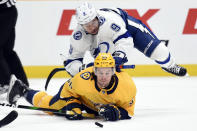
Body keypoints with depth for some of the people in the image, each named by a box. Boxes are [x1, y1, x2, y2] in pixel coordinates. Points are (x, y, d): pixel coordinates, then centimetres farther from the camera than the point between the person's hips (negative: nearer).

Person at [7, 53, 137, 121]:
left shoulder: (127, 86, -40)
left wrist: (116, 112, -43)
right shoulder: (83, 79, -40)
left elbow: (128, 111, -24)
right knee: (49, 105, 10)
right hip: (81, 97, -2)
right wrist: (73, 106, -28)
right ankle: (22, 90, 34)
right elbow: (68, 90, -17)